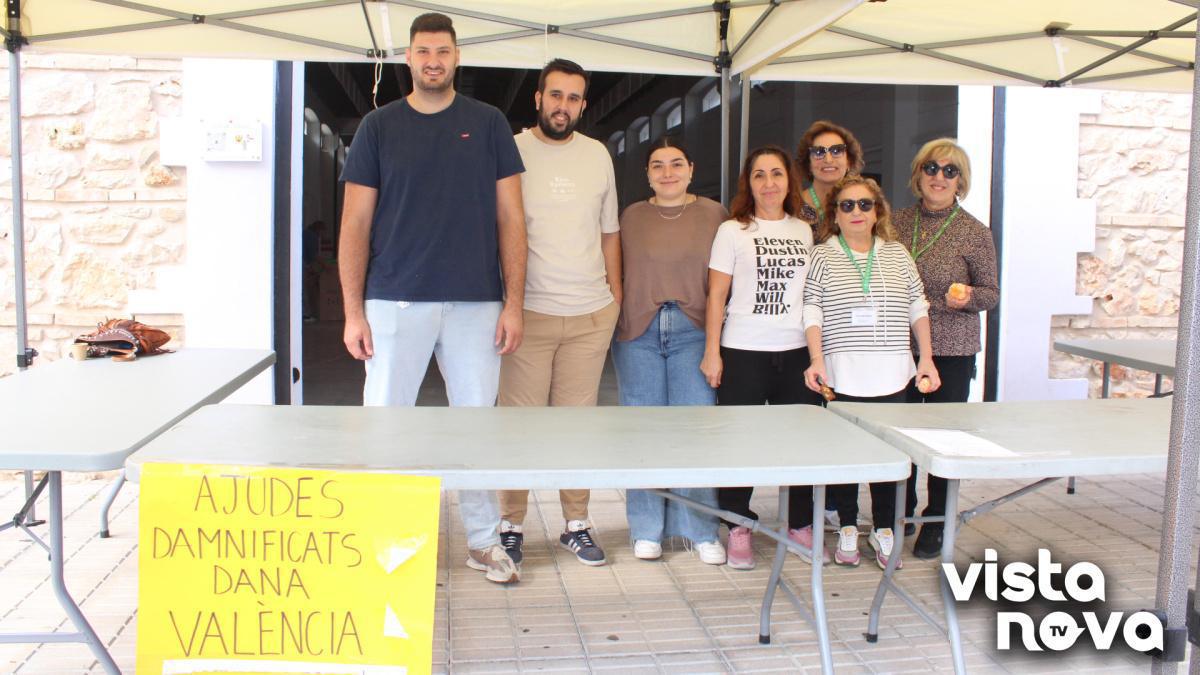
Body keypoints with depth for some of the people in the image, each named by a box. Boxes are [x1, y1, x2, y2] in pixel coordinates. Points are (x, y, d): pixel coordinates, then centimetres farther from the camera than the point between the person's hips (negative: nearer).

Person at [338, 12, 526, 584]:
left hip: (477, 302, 0)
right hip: (396, 302, 0)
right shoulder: (378, 127, 6)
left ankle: (483, 541, 22)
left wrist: (514, 302, -1)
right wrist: (353, 311, -2)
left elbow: (510, 218, 6)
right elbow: (356, 223, 5)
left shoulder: (488, 124, 7)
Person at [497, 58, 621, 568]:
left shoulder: (598, 155, 12)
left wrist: (615, 297, 13)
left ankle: (577, 524, 19)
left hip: (592, 315, 3)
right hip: (529, 311, -3)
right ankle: (510, 525, 13)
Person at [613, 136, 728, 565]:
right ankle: (647, 530, 16)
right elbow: (619, 274, 13)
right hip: (638, 334, 1)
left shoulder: (713, 215, 6)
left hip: (693, 332, -1)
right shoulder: (632, 216, 10)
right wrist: (615, 320, 3)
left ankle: (702, 531, 9)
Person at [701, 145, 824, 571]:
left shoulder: (803, 232, 12)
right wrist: (712, 352, -6)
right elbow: (716, 296, -1)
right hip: (744, 352, -3)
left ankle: (801, 525, 20)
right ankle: (739, 530, 13)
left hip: (797, 351, 3)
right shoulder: (732, 231, 1)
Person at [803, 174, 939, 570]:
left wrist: (926, 358, 7)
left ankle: (883, 531, 18)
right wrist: (817, 361, -10)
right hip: (841, 376, -2)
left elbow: (917, 309, 13)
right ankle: (847, 529, 19)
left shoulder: (897, 254, 10)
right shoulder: (822, 256, 3)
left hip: (892, 374, 2)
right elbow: (812, 312, -1)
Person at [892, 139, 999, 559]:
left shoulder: (975, 233, -5)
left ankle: (935, 525, 21)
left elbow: (991, 294, 0)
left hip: (951, 350, -3)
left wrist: (967, 297, -21)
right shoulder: (898, 222, 4)